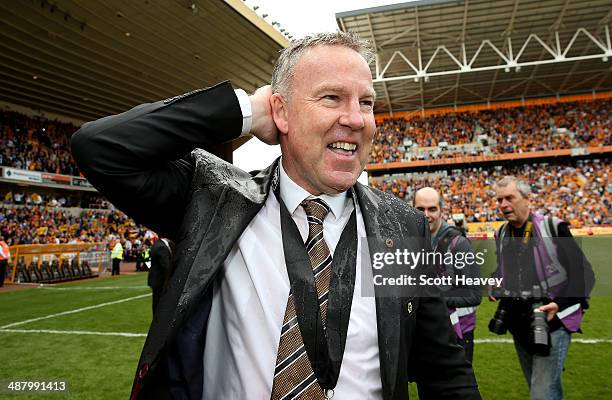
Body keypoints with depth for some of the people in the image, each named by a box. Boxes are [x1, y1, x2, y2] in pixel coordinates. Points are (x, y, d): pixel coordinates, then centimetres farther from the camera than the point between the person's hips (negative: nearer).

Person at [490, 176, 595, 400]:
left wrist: (560, 304, -19)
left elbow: (583, 273, -9)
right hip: (519, 324, 6)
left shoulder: (553, 228, -13)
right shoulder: (501, 234, 5)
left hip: (552, 321, -6)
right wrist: (495, 289, 3)